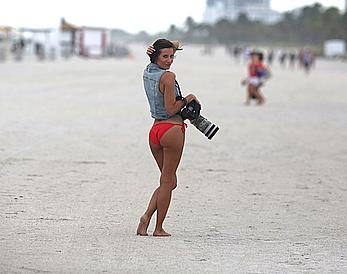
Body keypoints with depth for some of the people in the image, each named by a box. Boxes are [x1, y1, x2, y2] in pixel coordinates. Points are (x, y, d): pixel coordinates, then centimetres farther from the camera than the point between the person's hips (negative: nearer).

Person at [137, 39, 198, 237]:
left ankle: (147, 216, 0)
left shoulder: (148, 72, 10)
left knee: (169, 181, 17)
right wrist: (186, 100, -2)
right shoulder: (168, 76, -14)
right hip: (172, 129, -8)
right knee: (168, 182, 2)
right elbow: (171, 110, -16)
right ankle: (159, 228, 4)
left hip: (155, 130, 8)